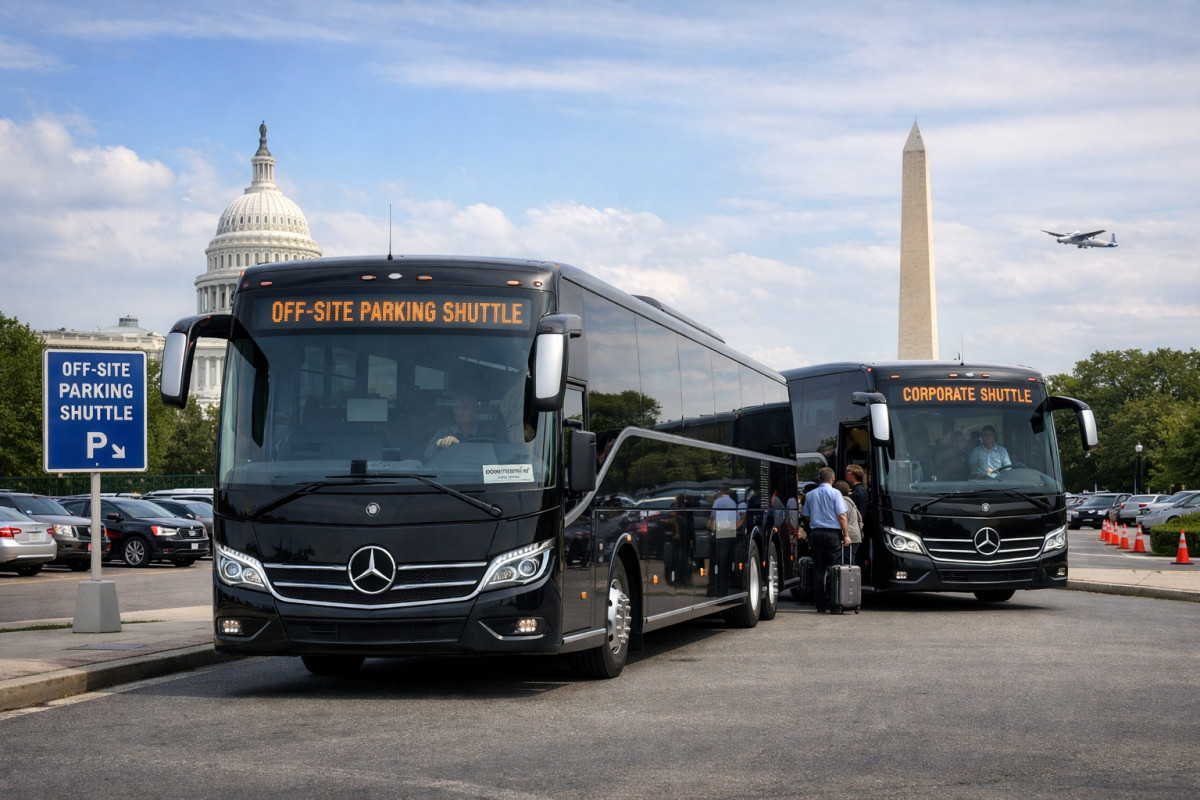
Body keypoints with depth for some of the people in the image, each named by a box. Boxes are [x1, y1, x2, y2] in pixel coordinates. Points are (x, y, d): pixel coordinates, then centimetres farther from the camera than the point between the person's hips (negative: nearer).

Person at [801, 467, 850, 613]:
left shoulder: (810, 495, 9)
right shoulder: (835, 493, -4)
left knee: (818, 570, 5)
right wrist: (846, 535, -5)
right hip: (833, 534, -4)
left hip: (816, 533, 4)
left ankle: (820, 605, 4)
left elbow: (807, 516, 17)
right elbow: (841, 516, -9)